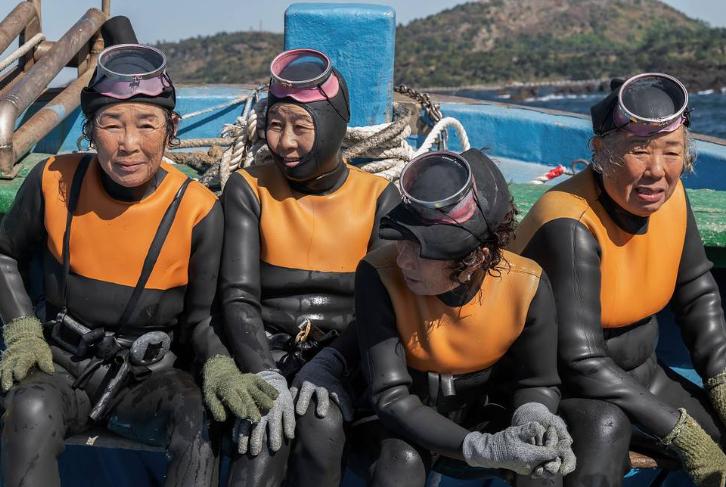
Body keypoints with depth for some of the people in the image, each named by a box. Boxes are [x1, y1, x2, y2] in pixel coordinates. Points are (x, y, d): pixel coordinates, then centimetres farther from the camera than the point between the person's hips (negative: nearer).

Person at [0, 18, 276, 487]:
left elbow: (200, 318, -2)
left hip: (148, 378, -1)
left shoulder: (198, 211, -13)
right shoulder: (54, 181, -8)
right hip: (63, 365, 1)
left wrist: (221, 367, -22)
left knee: (199, 420, -33)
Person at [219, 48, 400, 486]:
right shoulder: (249, 189, 1)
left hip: (343, 353, 0)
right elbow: (238, 297, -7)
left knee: (323, 425, -31)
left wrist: (328, 367, -22)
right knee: (269, 433, -31)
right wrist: (266, 376, -23)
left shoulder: (380, 197, 1)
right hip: (267, 348, 0)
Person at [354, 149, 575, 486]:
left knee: (549, 455, -25)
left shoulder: (527, 286, -22)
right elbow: (391, 397, -28)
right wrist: (484, 450, -40)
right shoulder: (380, 276, -28)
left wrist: (533, 418, -32)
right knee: (403, 459, -33)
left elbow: (537, 382, -7)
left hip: (486, 409, 2)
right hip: (409, 417, -2)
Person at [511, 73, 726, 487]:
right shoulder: (570, 224, -27)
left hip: (637, 375, 7)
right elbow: (581, 363, -29)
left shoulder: (670, 195, -7)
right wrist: (680, 432, -26)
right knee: (606, 424, -36)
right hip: (561, 386, -7)